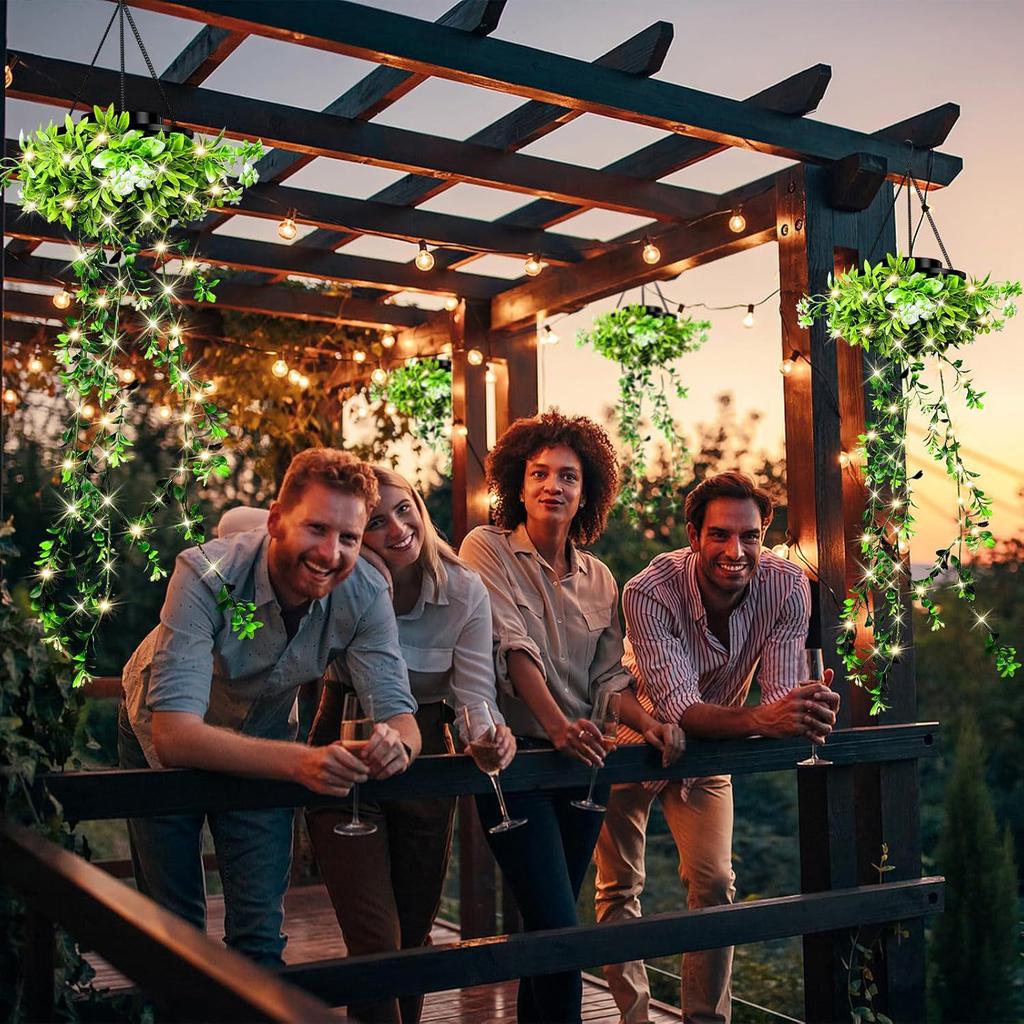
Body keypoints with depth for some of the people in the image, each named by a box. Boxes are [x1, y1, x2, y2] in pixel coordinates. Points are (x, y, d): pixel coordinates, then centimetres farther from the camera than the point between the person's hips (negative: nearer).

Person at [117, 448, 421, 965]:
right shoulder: (206, 576, -36)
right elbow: (173, 733, -44)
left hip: (264, 739, 2)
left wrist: (395, 742, -51)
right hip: (164, 742, -2)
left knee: (261, 933, 0)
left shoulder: (364, 595, -25)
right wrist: (300, 761, -59)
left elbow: (400, 716, -25)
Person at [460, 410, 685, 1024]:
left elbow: (608, 676, 7)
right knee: (558, 927, -13)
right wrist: (557, 724, -31)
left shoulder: (599, 579, 11)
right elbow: (513, 646, -17)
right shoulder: (488, 549, -3)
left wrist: (647, 723, -14)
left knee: (549, 926, 13)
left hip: (583, 760, 5)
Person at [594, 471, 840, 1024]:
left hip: (709, 746, 3)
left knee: (715, 884, -1)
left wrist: (807, 712, -52)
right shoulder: (649, 592, -35)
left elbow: (778, 697, -27)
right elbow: (677, 707, -42)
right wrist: (761, 719, -59)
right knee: (619, 889, 4)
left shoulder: (786, 586, -24)